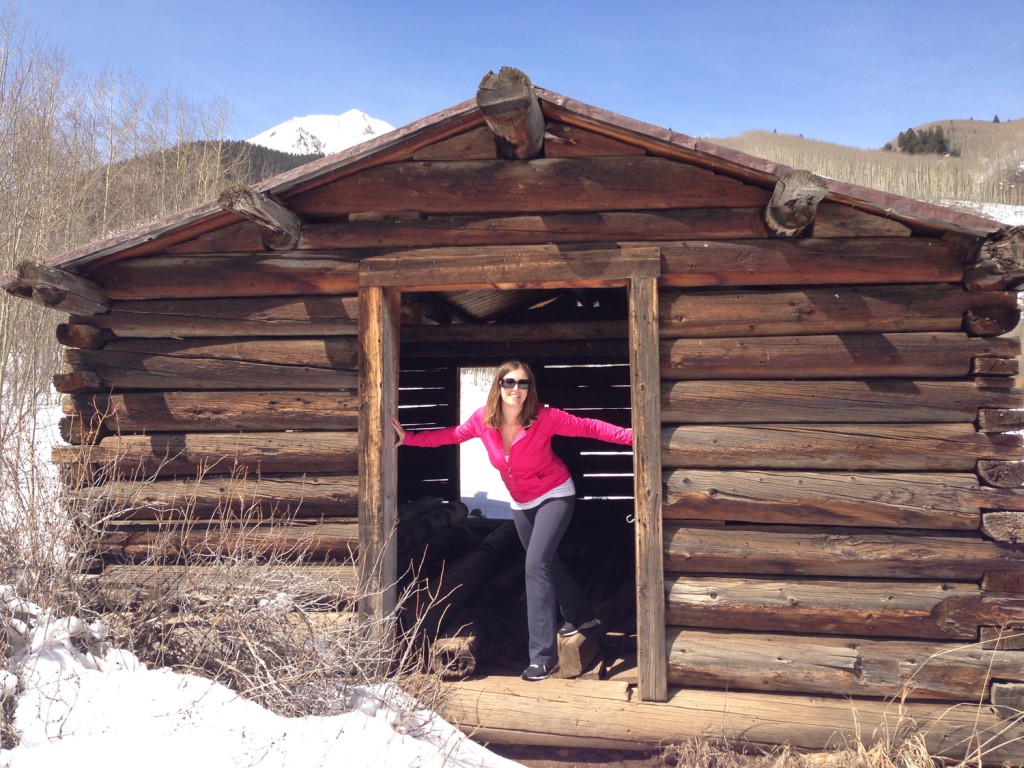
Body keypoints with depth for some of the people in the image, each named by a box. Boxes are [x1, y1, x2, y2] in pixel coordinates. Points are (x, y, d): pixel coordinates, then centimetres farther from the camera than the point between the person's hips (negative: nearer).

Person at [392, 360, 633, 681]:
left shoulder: (544, 417, -28)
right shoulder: (483, 419, -17)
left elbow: (589, 427, -21)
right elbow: (450, 435, -2)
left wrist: (633, 436, -29)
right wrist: (407, 437, -6)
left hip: (554, 496, -6)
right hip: (521, 503, 6)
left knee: (536, 565, -19)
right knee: (546, 562, 22)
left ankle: (544, 657, -13)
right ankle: (580, 615, 50)